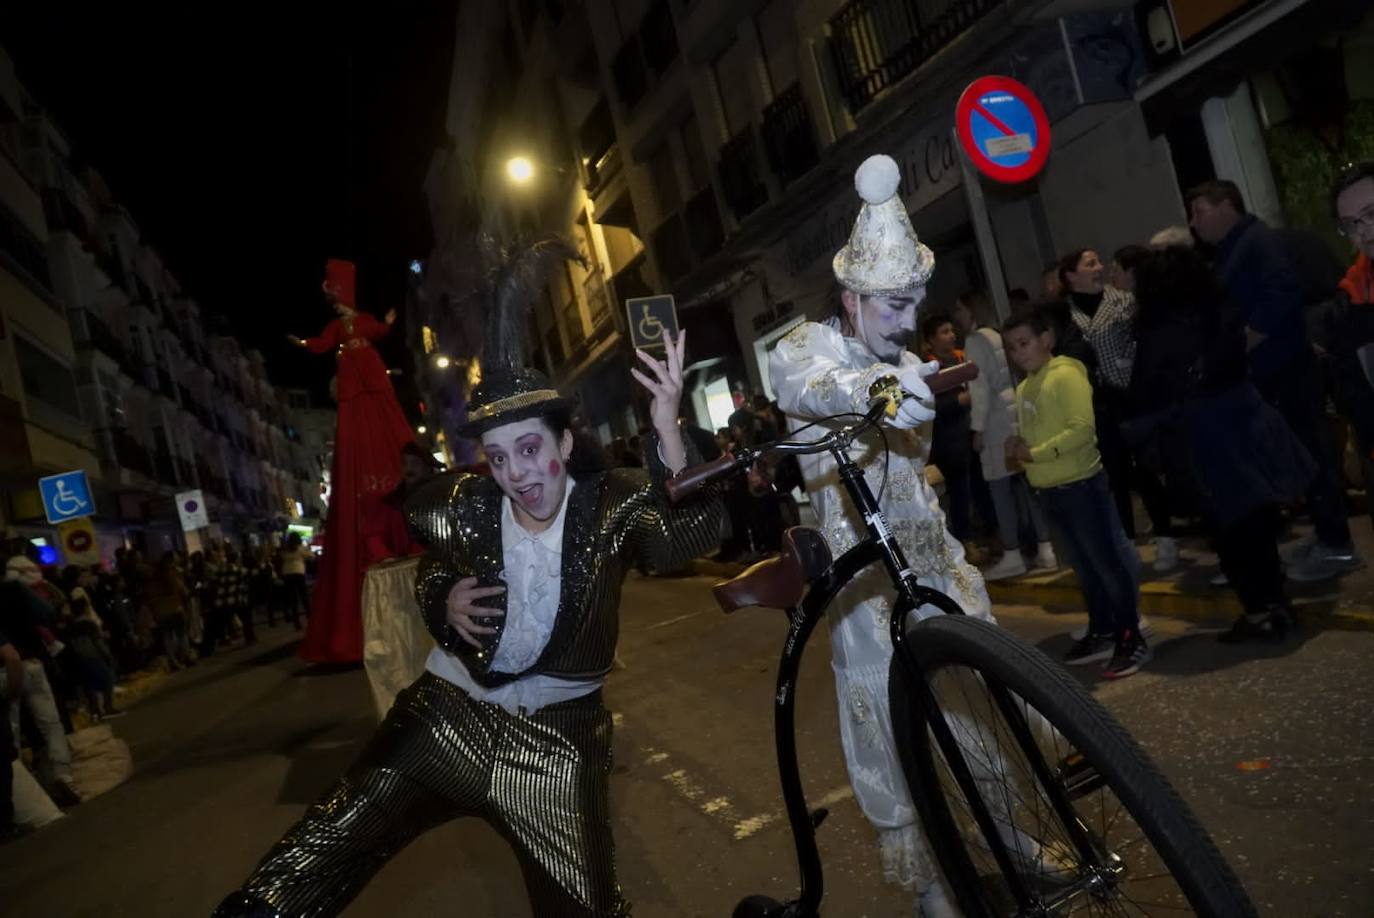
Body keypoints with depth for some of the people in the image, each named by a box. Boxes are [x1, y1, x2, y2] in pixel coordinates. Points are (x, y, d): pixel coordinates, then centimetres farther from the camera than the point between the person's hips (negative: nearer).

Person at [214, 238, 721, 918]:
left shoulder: (611, 507, -13)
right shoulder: (463, 510, -7)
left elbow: (689, 537, -33)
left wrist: (667, 429, -48)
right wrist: (441, 602, -9)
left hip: (557, 740, -1)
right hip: (446, 716, 2)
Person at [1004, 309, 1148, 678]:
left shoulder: (1066, 375, -13)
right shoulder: (1023, 388, 12)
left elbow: (1082, 428, -23)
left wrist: (1035, 453, -21)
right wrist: (1018, 449, -2)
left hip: (1081, 484, -8)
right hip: (1049, 490, 8)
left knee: (1109, 562, -1)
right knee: (1084, 567, 17)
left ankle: (1131, 638, 7)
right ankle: (1101, 633, 28)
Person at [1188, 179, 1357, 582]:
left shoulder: (1259, 240, -11)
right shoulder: (1227, 254, 17)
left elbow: (1283, 296, -24)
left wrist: (1240, 346, -20)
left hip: (1287, 369, -9)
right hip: (1266, 373, 9)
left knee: (1310, 452, -3)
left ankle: (1336, 546, 4)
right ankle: (1326, 535, 23)